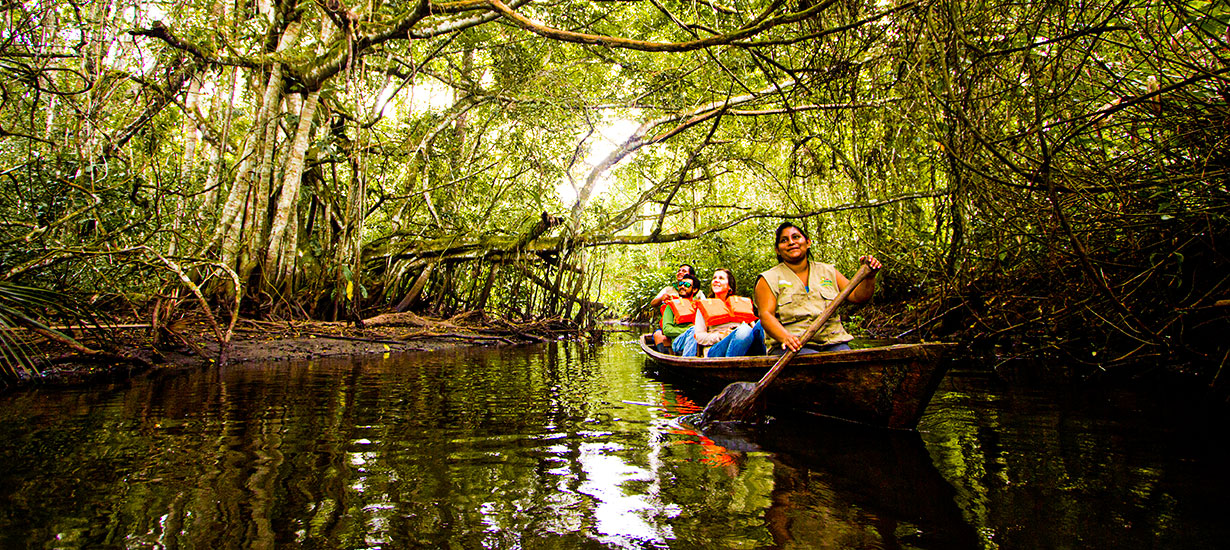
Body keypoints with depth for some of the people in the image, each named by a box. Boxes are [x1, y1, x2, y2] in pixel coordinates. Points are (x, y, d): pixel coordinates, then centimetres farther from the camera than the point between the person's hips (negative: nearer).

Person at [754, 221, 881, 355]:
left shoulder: (828, 271, 20)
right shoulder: (769, 279, 7)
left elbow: (858, 296, 15)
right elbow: (766, 315, -6)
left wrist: (869, 276, -6)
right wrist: (785, 337, -26)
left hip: (832, 342, 4)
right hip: (795, 346, -4)